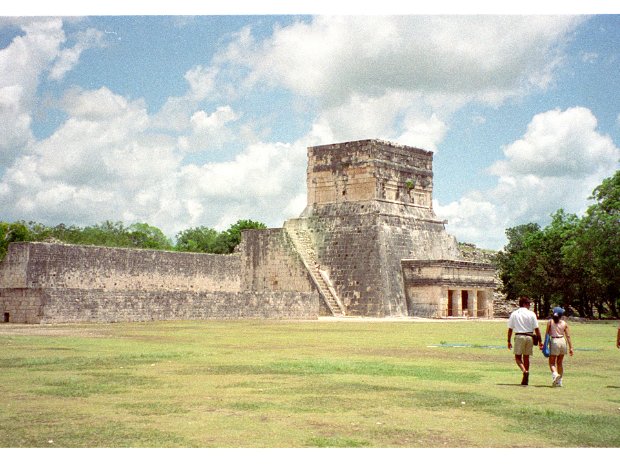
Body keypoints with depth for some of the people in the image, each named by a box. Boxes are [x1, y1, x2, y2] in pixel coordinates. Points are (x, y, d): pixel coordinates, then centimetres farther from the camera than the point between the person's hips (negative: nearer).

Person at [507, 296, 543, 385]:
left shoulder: (514, 314, 3)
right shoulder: (531, 314, 0)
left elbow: (510, 329, 3)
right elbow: (536, 329, -2)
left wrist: (509, 341, 11)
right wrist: (540, 341, 3)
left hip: (519, 336, -1)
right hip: (529, 337, 1)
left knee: (518, 357, 6)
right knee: (526, 357, 10)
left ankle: (524, 370, -23)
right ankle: (525, 380, 14)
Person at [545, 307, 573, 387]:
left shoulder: (550, 322, 0)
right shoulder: (564, 323, 5)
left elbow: (547, 334, -3)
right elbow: (568, 336, 2)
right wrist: (571, 347, 4)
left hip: (554, 341, -3)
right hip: (562, 341, 3)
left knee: (552, 362, 2)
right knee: (559, 363, 14)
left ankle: (555, 374, -28)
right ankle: (559, 381, 17)